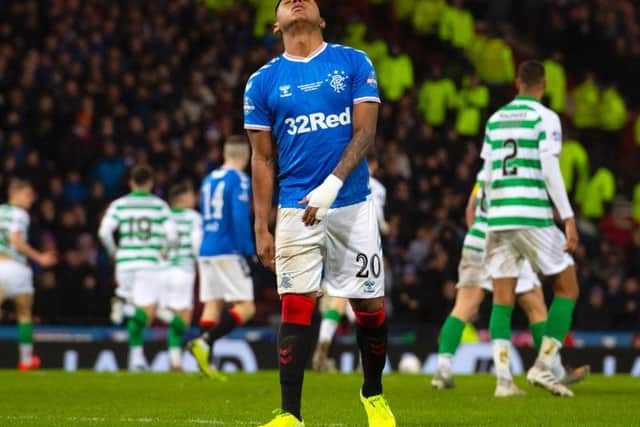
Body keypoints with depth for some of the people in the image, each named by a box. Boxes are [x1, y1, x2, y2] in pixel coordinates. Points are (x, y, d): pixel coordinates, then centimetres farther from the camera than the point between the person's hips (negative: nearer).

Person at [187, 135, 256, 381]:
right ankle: (204, 342, -23)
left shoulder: (209, 180, 15)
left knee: (212, 305, 8)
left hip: (206, 251, 8)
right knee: (246, 307, -6)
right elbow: (240, 219, -16)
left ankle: (206, 364, 0)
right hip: (229, 252, -8)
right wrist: (249, 252, -14)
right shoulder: (239, 180, -7)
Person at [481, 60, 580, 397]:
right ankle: (543, 366, -5)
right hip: (534, 216, -5)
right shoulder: (545, 118, -3)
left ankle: (503, 378, -5)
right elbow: (549, 170, -13)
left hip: (500, 217, 5)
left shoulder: (495, 120, 14)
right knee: (567, 288, 6)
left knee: (502, 299, 5)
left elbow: (487, 176, 16)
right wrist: (569, 218, -13)